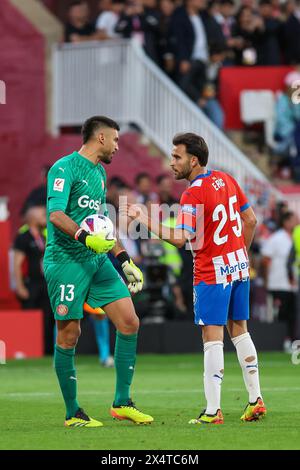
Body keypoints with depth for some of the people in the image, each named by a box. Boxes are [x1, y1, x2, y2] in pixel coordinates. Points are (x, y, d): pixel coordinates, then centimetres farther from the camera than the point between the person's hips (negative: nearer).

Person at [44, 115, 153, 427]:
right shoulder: (65, 168, -9)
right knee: (69, 334, -3)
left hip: (97, 260, 8)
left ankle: (122, 403, 8)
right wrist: (85, 238, -33)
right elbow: (56, 214, -20)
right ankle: (72, 413, 6)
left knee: (129, 322, -1)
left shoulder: (100, 173, 19)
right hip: (66, 261, -8)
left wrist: (124, 260, 23)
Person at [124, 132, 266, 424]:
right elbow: (250, 220, 13)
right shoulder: (226, 180, 6)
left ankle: (212, 411, -9)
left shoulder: (193, 195, -18)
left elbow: (180, 238, -26)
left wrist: (143, 219, -25)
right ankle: (255, 400, 16)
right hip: (238, 266, 8)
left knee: (212, 338, -7)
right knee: (239, 331, 15)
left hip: (212, 272, -8)